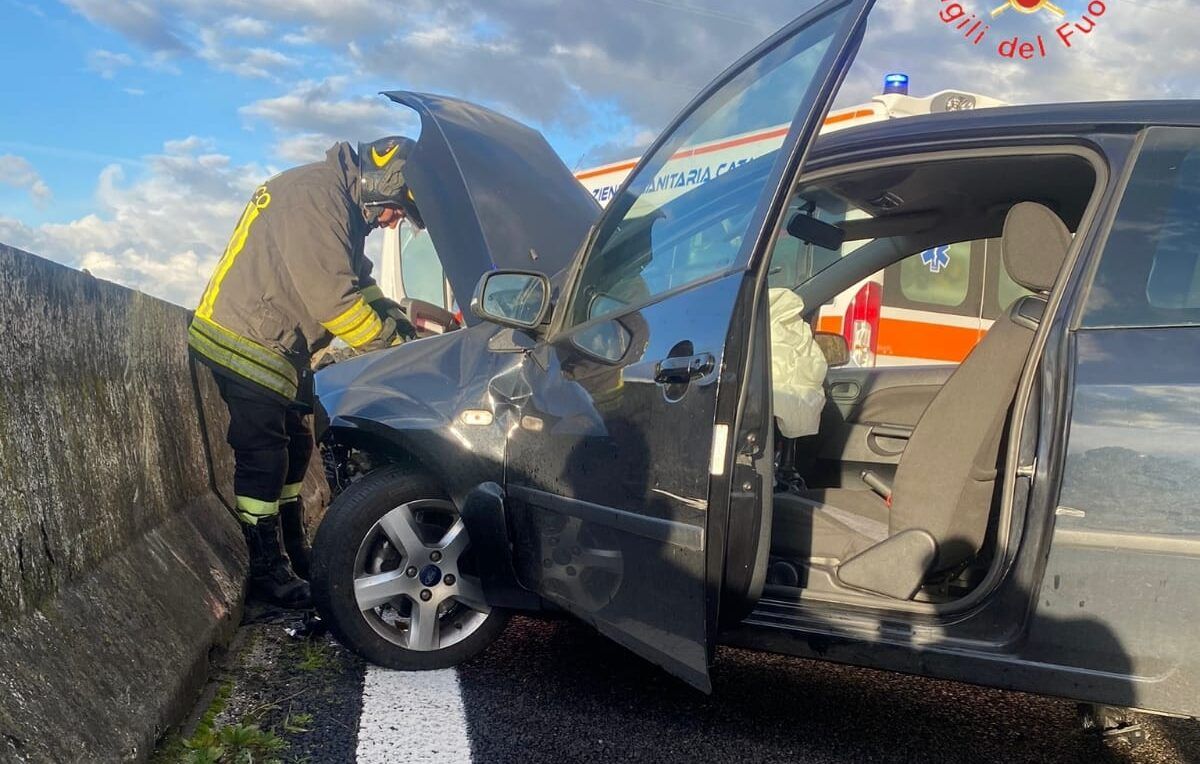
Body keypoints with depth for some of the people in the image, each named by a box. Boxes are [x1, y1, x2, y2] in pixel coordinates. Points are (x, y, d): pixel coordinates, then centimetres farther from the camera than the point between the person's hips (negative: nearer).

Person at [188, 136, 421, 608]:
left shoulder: (340, 203, 12)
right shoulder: (314, 196, -22)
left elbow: (356, 281, 16)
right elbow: (331, 297, -27)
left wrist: (398, 320, 1)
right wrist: (392, 344, -18)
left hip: (278, 349, 11)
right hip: (244, 344, -10)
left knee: (295, 446, 15)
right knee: (263, 456, -6)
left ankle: (292, 547, 28)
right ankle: (267, 569, 4)